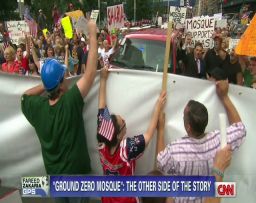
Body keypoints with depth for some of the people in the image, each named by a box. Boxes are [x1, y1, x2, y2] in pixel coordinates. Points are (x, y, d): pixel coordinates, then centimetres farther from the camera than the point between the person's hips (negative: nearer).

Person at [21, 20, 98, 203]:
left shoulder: (37, 107, -16)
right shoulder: (69, 103, -30)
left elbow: (25, 95, 9)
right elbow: (90, 72, -29)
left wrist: (46, 85, -4)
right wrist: (93, 35, -22)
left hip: (53, 174, 4)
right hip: (76, 173, -4)